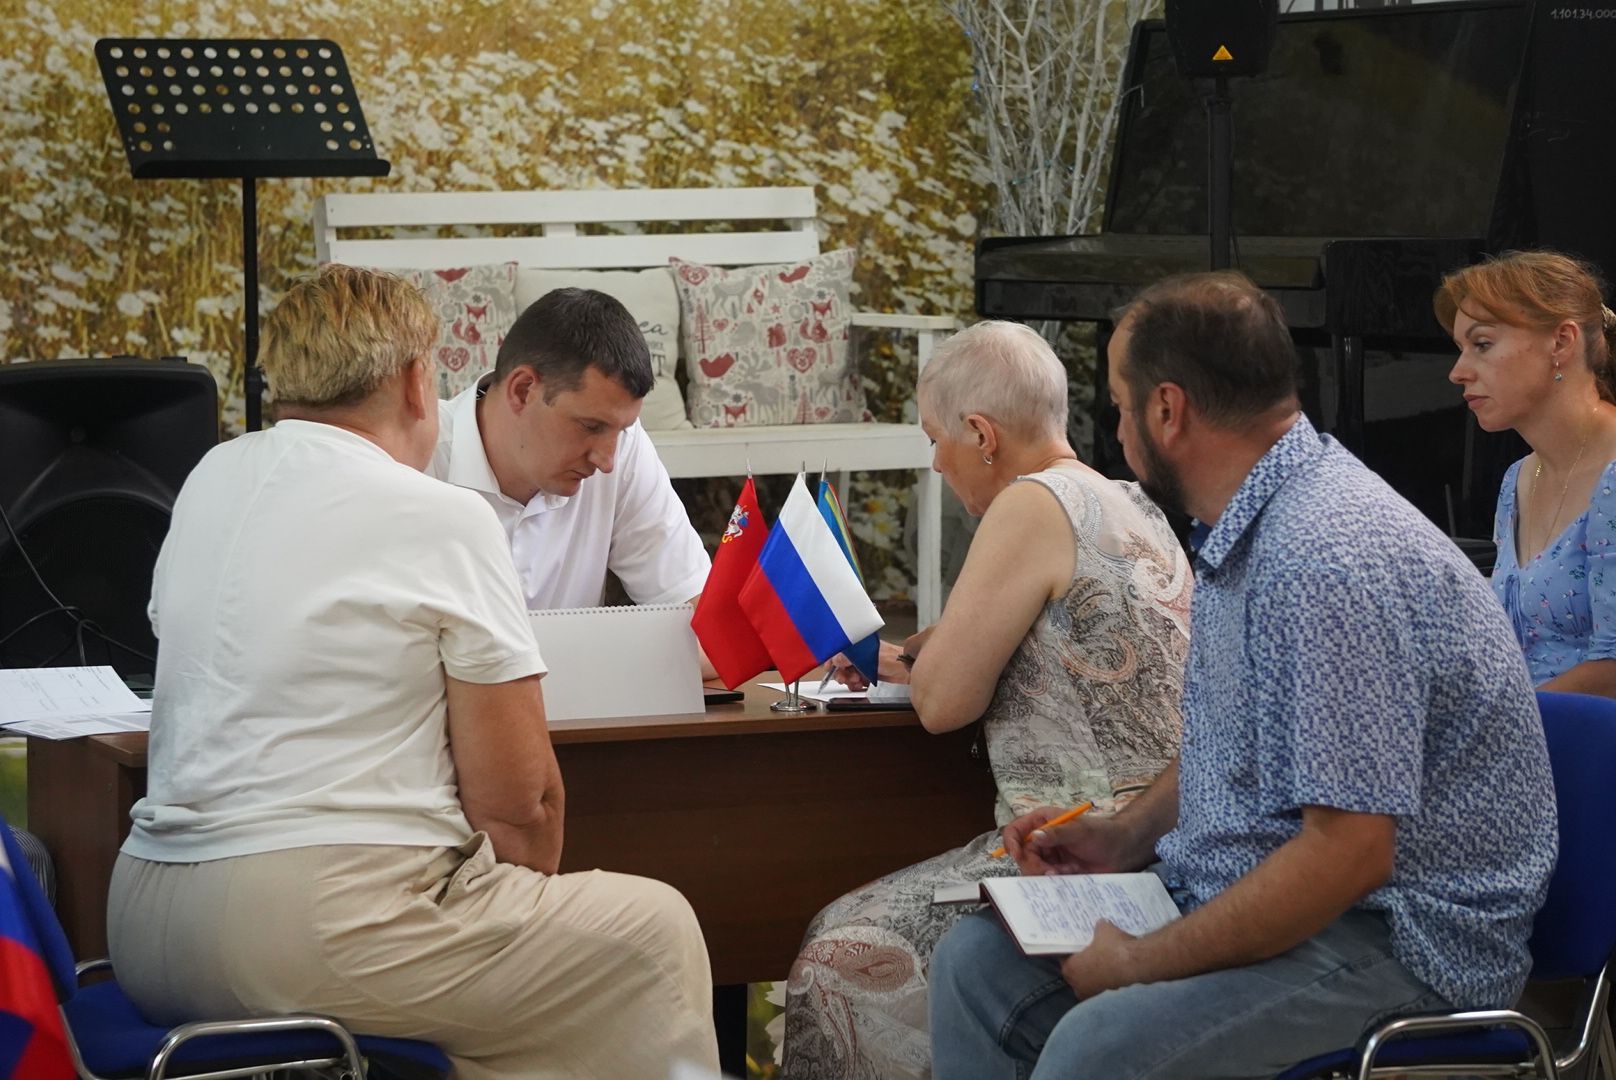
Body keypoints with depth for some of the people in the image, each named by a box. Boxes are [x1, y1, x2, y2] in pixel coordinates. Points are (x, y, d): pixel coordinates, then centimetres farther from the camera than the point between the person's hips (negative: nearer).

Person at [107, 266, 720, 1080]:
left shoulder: (208, 481, 12)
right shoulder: (445, 520, -7)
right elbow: (519, 797, -7)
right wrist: (527, 909, 12)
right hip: (322, 924, -8)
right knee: (655, 928, 10)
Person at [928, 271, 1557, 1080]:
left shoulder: (1324, 562, -24)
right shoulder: (1248, 533, 9)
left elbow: (1348, 851, -28)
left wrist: (1142, 963, -19)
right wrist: (1126, 836, 9)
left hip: (1397, 936, -10)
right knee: (978, 960, 3)